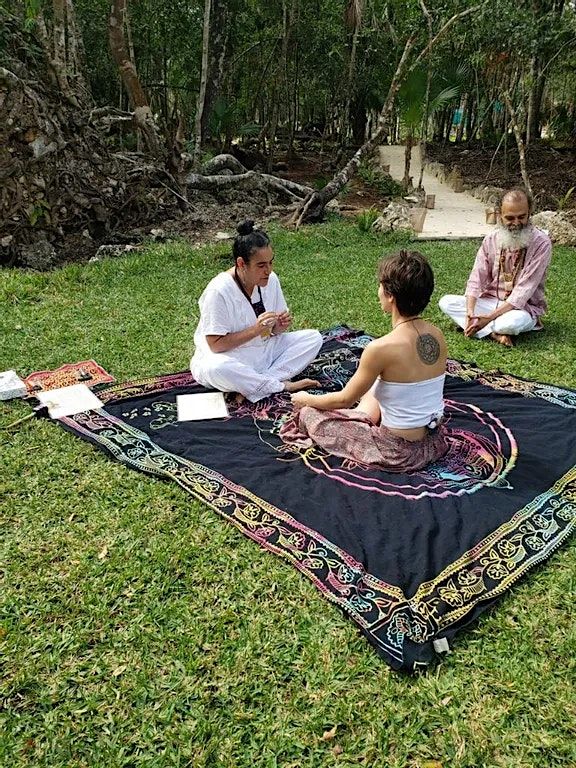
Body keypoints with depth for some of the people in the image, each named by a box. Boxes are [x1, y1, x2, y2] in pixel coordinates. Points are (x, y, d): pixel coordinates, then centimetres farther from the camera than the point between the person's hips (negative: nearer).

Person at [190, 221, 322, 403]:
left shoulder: (271, 280, -4)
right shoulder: (218, 291, -22)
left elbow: (273, 330, 8)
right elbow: (216, 345, -22)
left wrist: (280, 326, -16)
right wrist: (255, 330, -29)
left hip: (265, 350, 6)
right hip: (231, 358, -6)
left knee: (314, 338, -8)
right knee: (214, 368, -39)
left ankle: (251, 386, -21)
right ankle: (282, 385, -20)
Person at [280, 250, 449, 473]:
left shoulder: (381, 348, -25)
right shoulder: (437, 335, -5)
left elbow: (345, 399, -11)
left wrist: (306, 400, 9)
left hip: (399, 453, -7)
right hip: (434, 442, 7)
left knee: (308, 414, 6)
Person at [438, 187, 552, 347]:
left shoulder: (541, 243, -15)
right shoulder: (491, 240, -1)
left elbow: (524, 291, -21)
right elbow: (476, 279, -7)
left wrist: (489, 317, -29)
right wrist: (470, 313, -25)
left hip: (523, 307, -5)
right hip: (490, 301, 5)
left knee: (515, 321, -41)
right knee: (446, 302, -15)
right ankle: (494, 334, -23)